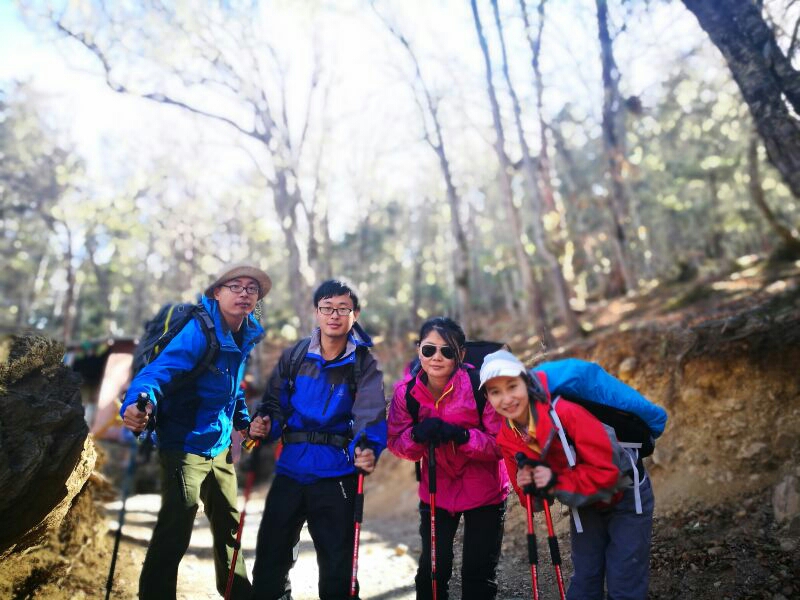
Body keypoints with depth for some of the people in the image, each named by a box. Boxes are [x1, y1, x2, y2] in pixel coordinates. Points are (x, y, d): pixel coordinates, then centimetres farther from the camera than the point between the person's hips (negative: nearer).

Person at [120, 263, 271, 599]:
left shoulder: (244, 338, 2)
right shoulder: (199, 331, -22)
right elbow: (157, 372, -35)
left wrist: (244, 421, 19)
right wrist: (138, 404, -53)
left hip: (220, 448, 8)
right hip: (186, 445, -8)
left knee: (229, 526, 20)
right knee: (173, 536, -4)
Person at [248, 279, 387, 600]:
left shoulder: (365, 365, -6)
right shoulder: (293, 356, 3)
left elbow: (371, 415, -19)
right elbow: (276, 402, 7)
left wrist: (368, 449, -38)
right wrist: (265, 423, -15)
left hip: (336, 477, -2)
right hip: (290, 469, 3)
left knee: (337, 565, 9)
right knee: (270, 558, 14)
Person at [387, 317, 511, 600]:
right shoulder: (406, 390, -13)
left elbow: (501, 445, -20)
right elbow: (397, 444, -8)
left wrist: (462, 436, -36)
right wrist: (416, 435, -29)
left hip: (484, 491, -2)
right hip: (436, 489, 2)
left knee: (479, 576, 9)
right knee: (431, 571, 9)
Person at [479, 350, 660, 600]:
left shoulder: (564, 411, -33)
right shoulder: (506, 439, -12)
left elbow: (606, 469, -31)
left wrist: (557, 483, -33)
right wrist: (528, 488, -25)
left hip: (625, 494, -5)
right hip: (584, 504, 5)